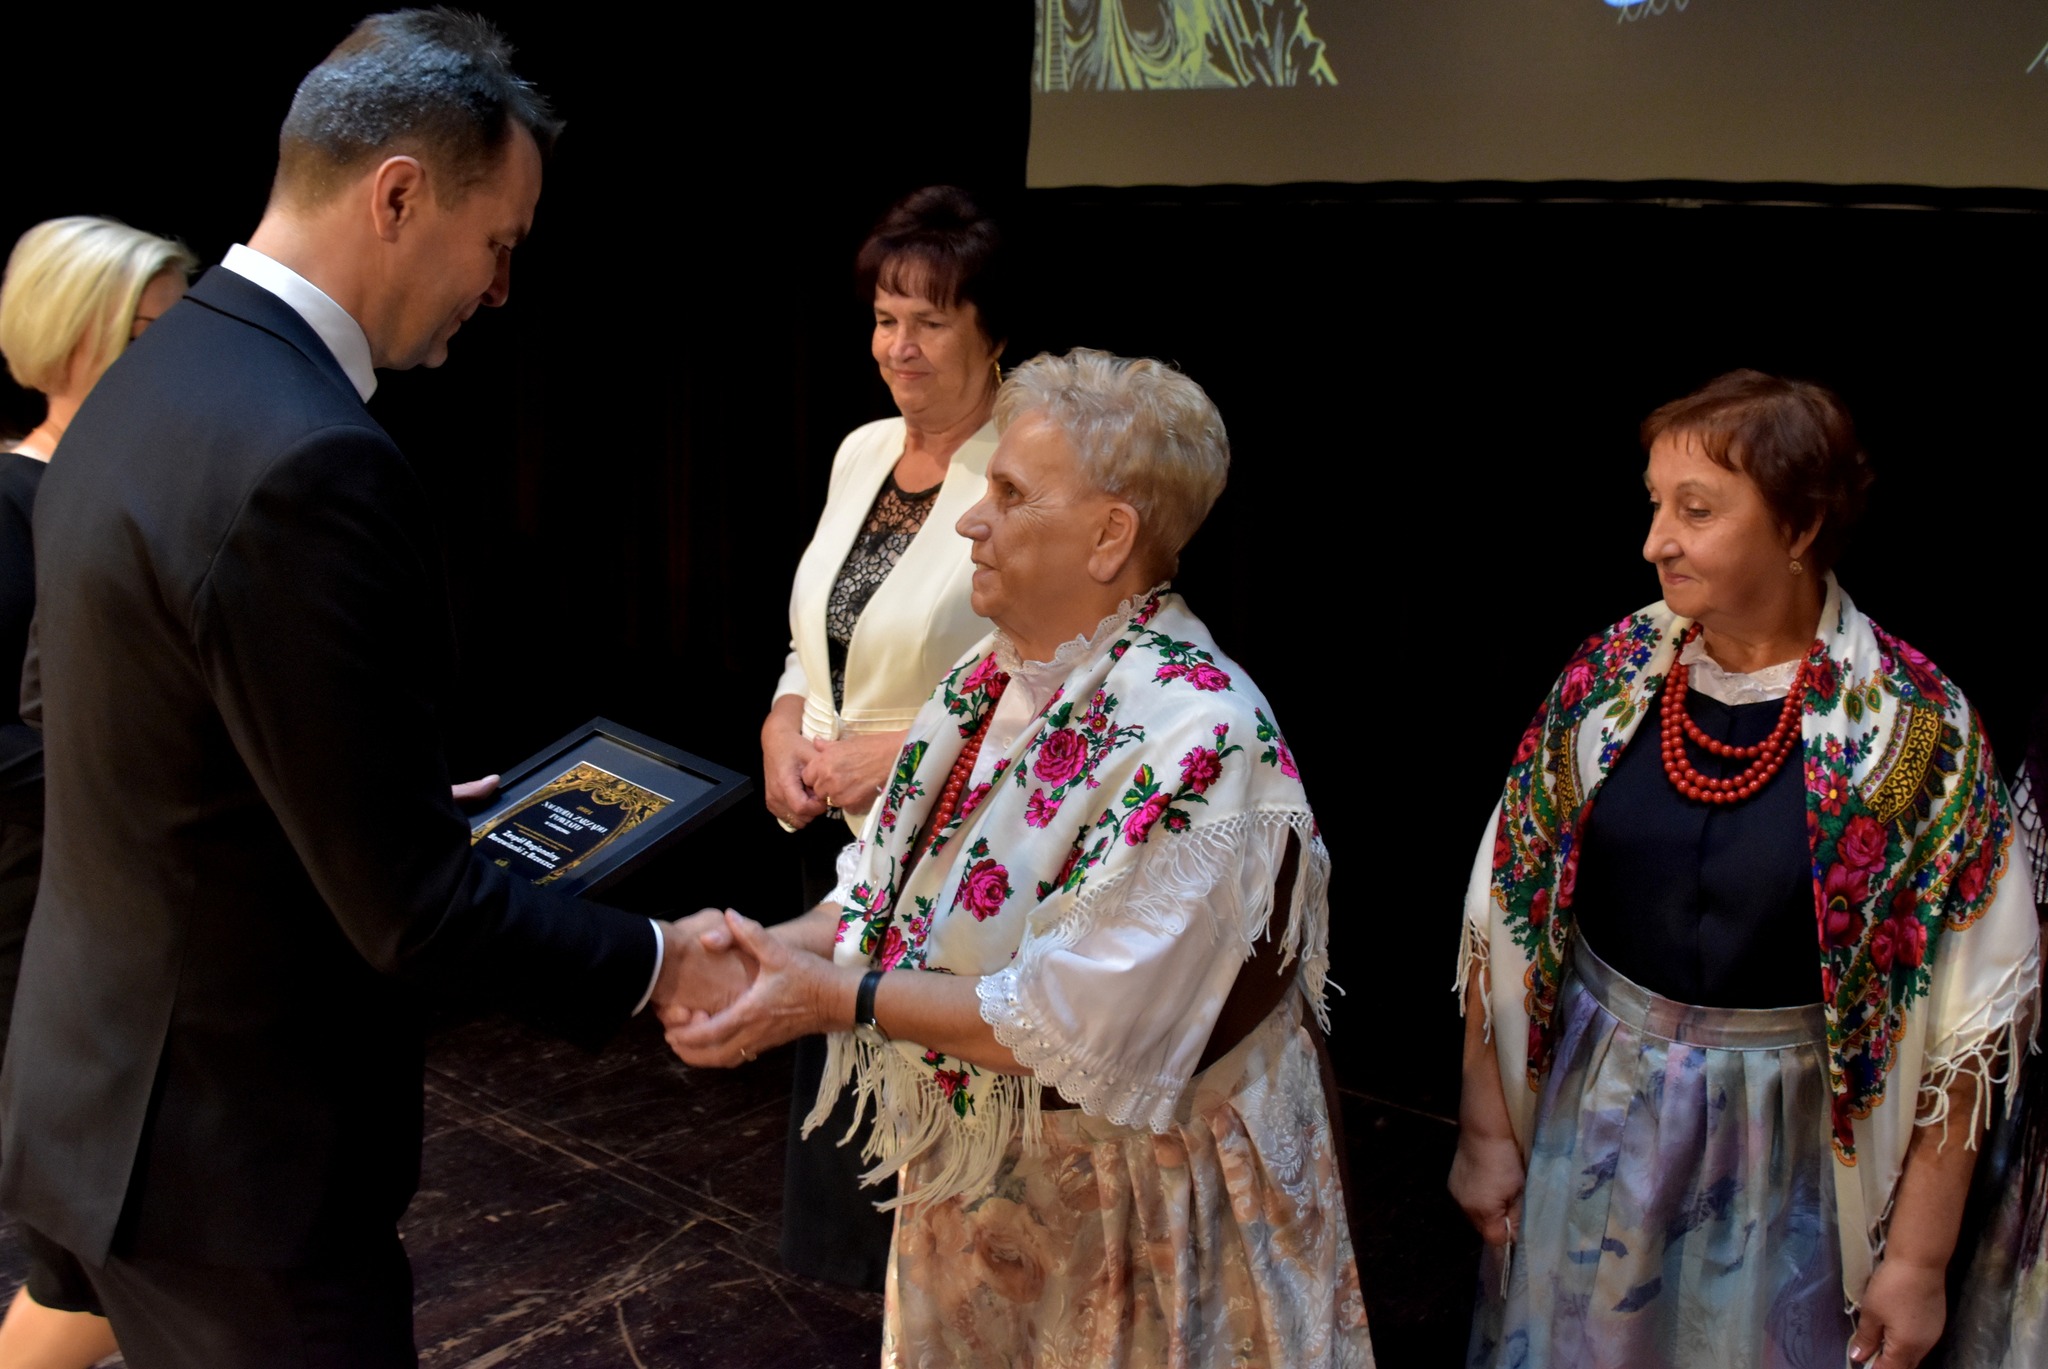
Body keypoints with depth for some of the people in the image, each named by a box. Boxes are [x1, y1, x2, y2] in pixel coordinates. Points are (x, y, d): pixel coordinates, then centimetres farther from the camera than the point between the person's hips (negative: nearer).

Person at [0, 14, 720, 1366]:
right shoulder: (309, 461, -28)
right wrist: (654, 964, -10)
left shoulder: (148, 380, 3)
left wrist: (405, 804, 17)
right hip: (230, 1146, -9)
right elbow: (411, 913, -25)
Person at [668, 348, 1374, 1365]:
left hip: (1121, 1211, -7)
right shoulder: (990, 675, -2)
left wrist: (838, 996, -24)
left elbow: (1078, 1032, -27)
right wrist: (780, 949, -13)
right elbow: (892, 885, 5)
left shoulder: (1198, 736, -28)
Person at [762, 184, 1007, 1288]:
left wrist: (907, 753, -20)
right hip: (836, 830, 7)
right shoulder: (861, 451, 7)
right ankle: (872, 1300, 41)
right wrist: (784, 726, -2)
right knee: (840, 1069, 19)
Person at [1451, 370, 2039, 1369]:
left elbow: (1961, 1015, -10)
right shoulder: (1608, 675, -7)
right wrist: (1485, 1131, 1)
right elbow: (1503, 914, -1)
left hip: (1788, 1152, -2)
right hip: (1590, 1122, 3)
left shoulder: (1917, 727, -15)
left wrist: (1918, 1260, -7)